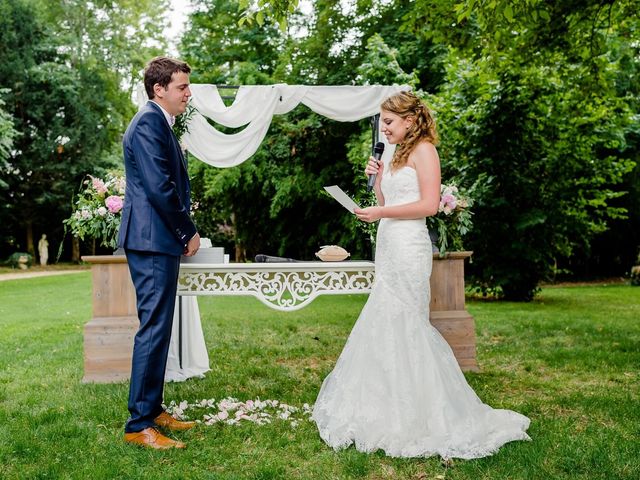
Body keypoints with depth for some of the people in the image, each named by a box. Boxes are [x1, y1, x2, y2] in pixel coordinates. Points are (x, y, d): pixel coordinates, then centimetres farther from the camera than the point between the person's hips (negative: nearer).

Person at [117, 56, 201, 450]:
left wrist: (185, 231, 10)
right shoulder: (148, 124, -13)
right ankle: (139, 425, 1)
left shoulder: (160, 124, 19)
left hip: (161, 241, 10)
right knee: (154, 329, -7)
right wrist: (189, 232, -10)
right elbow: (160, 188, -20)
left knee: (159, 328, 14)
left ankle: (153, 409, 24)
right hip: (153, 240, -10)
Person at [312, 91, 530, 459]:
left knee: (400, 326, -5)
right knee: (388, 326, 9)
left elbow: (430, 204, -16)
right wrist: (377, 177, 9)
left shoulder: (424, 150, -5)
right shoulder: (398, 156, 20)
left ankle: (413, 417, 6)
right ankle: (392, 408, 19)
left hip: (408, 248, -9)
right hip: (390, 248, 9)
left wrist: (381, 213, -14)